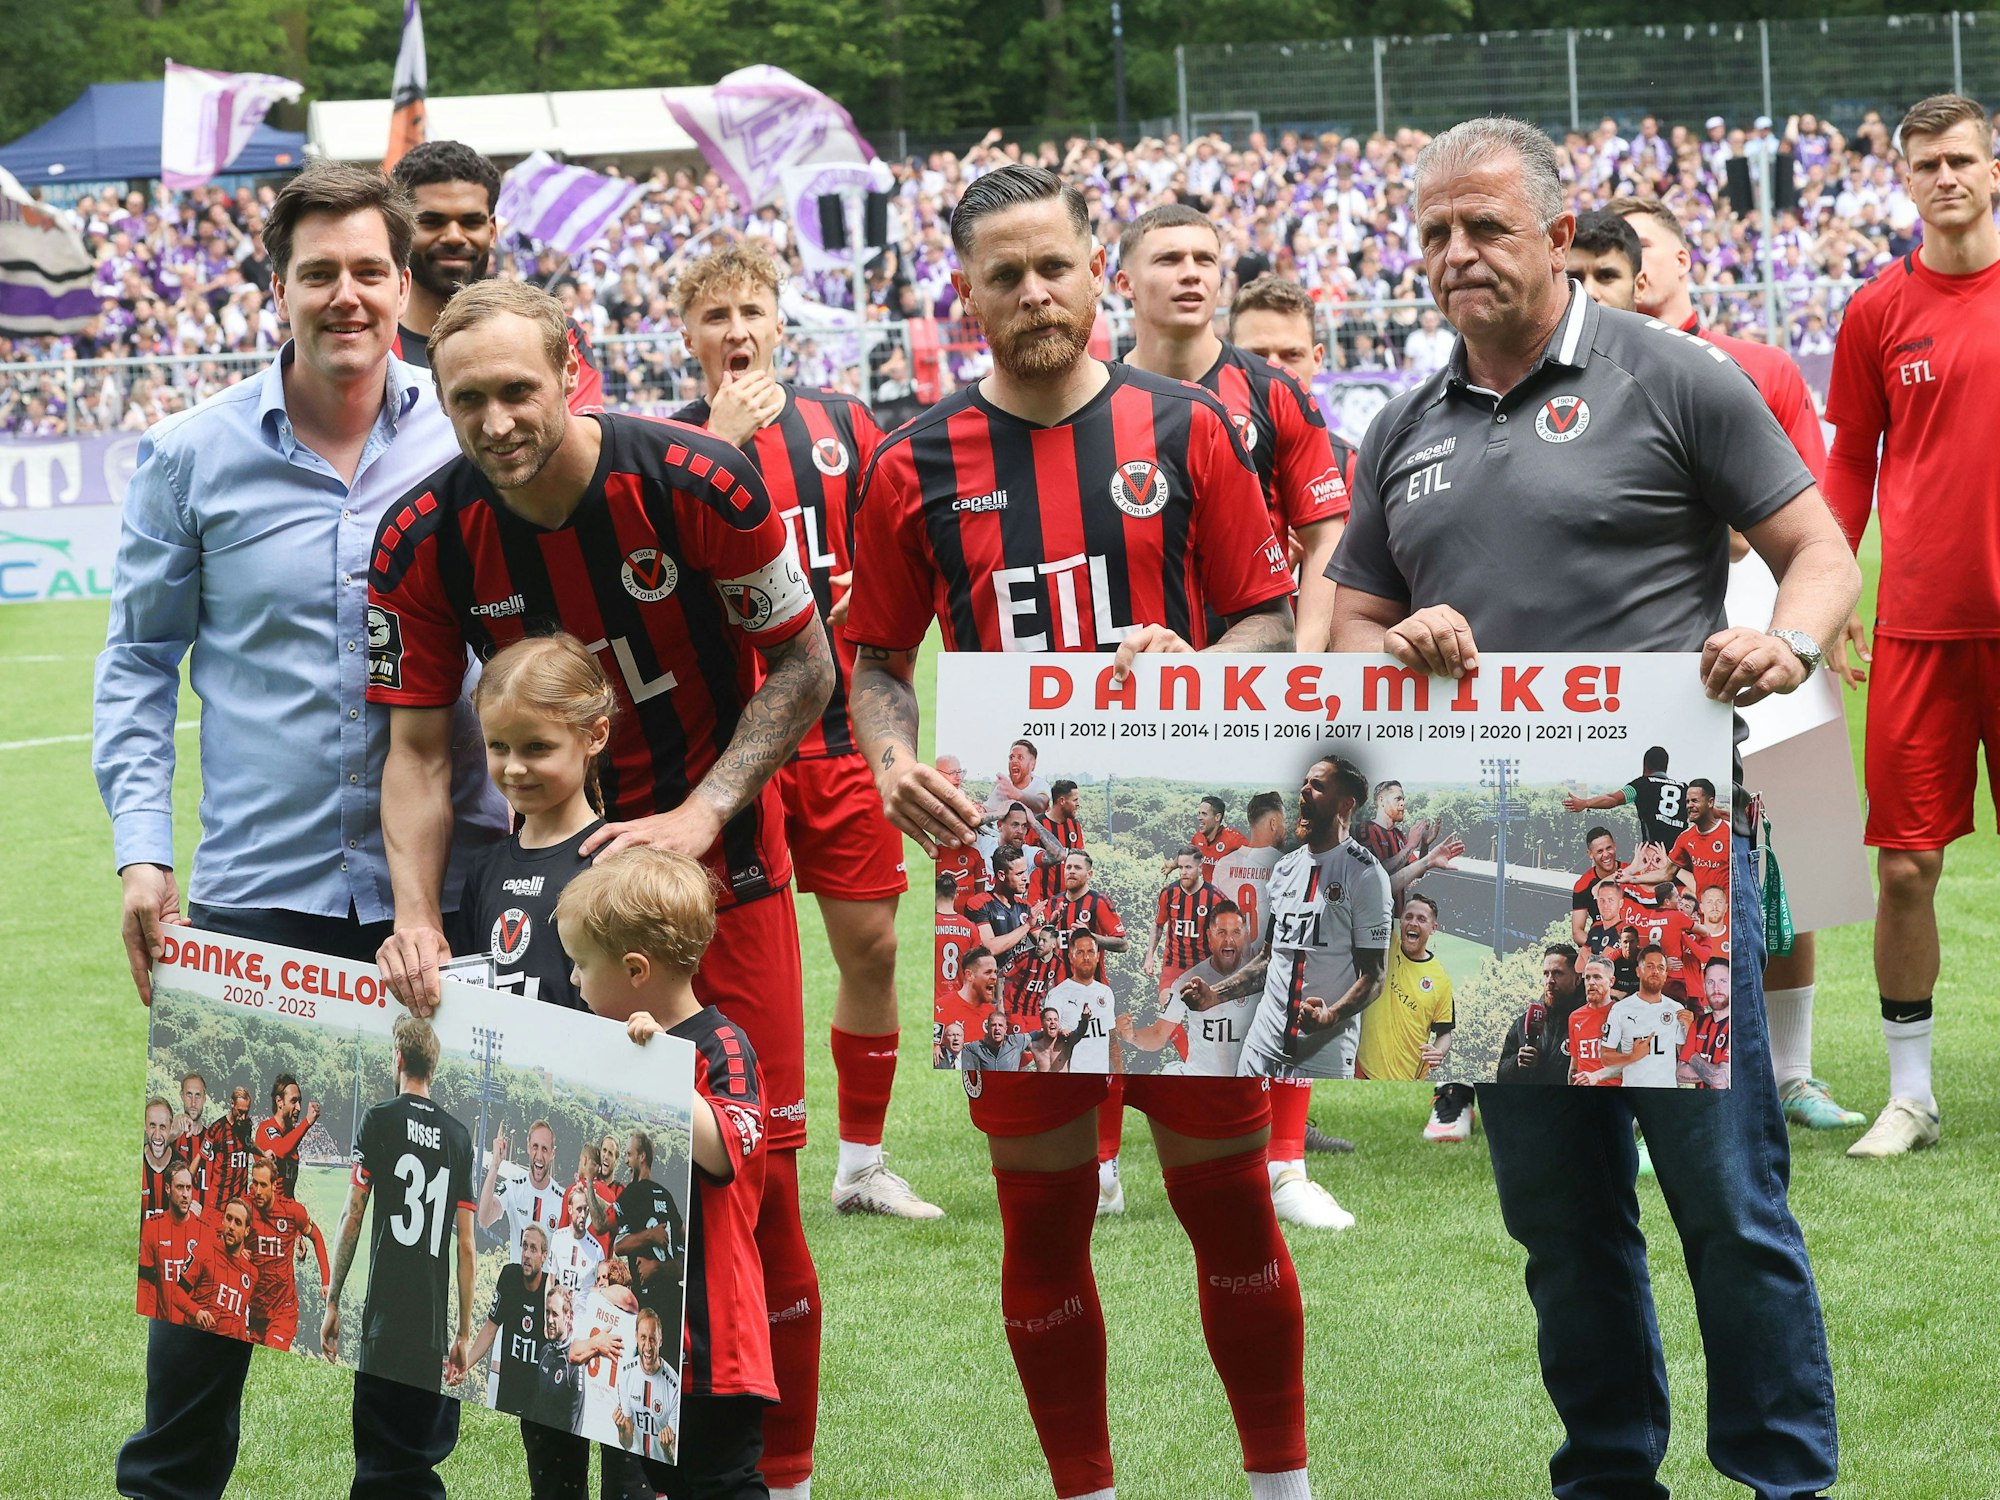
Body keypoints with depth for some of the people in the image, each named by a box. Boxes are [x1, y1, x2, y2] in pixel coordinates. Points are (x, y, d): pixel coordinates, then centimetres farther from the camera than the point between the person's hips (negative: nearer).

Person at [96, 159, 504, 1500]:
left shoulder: (468, 449, 3)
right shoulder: (197, 456, 2)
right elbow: (139, 661, 8)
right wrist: (143, 849, -1)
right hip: (254, 891, -1)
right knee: (221, 1204, 2)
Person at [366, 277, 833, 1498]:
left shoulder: (697, 482, -18)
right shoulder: (427, 542, -11)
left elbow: (804, 669, -8)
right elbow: (419, 747, -4)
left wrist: (701, 814, -17)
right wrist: (418, 917, -17)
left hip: (721, 858, -2)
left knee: (756, 1168, -5)